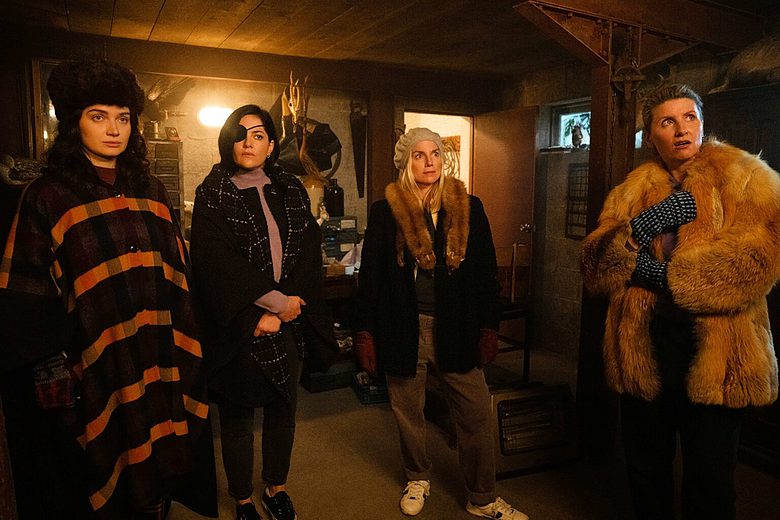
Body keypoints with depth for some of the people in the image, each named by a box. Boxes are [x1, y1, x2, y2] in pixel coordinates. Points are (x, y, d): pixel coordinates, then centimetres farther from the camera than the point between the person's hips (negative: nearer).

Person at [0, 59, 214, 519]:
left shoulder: (151, 191, 10)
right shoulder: (48, 197, -2)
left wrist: (184, 358, 6)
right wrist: (54, 372, -11)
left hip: (160, 375, 4)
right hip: (94, 381, -3)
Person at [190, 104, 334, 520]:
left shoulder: (292, 192, 6)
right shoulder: (213, 195, -3)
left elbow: (309, 255, -2)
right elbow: (217, 263, -13)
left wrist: (279, 314, -12)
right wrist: (278, 301, -15)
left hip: (287, 327, 3)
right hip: (237, 327, -3)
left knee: (282, 411, 15)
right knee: (237, 418, 10)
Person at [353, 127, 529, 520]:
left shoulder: (468, 208, 4)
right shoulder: (386, 212, 0)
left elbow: (486, 271, 6)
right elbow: (370, 275, 1)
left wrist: (489, 327, 2)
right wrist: (364, 333, -2)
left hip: (456, 326, 1)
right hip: (403, 328, -1)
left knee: (475, 414, 5)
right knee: (408, 412, 14)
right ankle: (417, 479, 40)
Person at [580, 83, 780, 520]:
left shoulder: (744, 177, 0)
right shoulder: (632, 191, 10)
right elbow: (595, 266, -3)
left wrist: (667, 274, -17)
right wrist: (638, 230, -20)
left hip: (715, 353, -3)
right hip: (643, 349, 3)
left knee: (710, 484, 11)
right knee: (646, 472, 19)